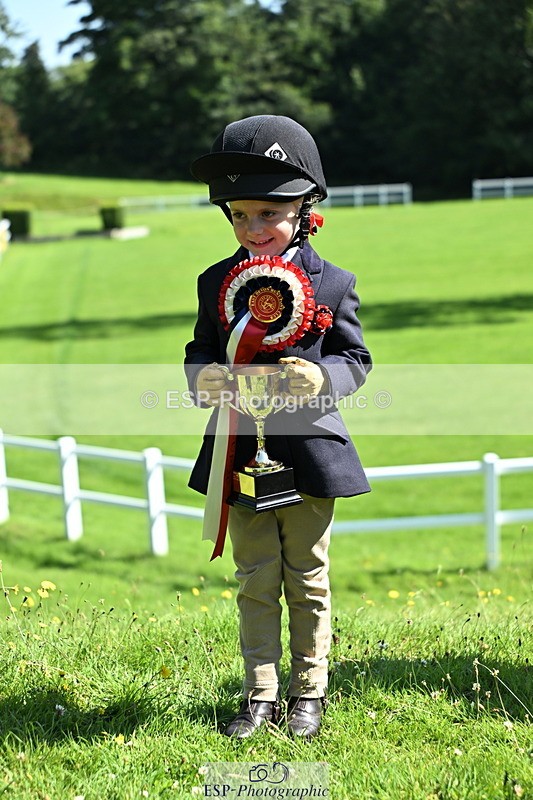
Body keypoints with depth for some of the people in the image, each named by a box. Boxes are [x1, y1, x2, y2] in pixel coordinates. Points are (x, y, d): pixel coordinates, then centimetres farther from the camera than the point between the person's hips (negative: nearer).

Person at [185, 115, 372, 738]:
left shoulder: (333, 284, -4)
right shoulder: (215, 282, 3)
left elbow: (356, 358, -1)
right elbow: (201, 351, 10)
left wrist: (322, 377, -22)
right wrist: (202, 376, -13)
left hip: (309, 452, -2)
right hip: (240, 453, 2)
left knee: (307, 580, 9)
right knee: (255, 582, 9)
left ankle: (308, 691, 22)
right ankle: (260, 694, 18)